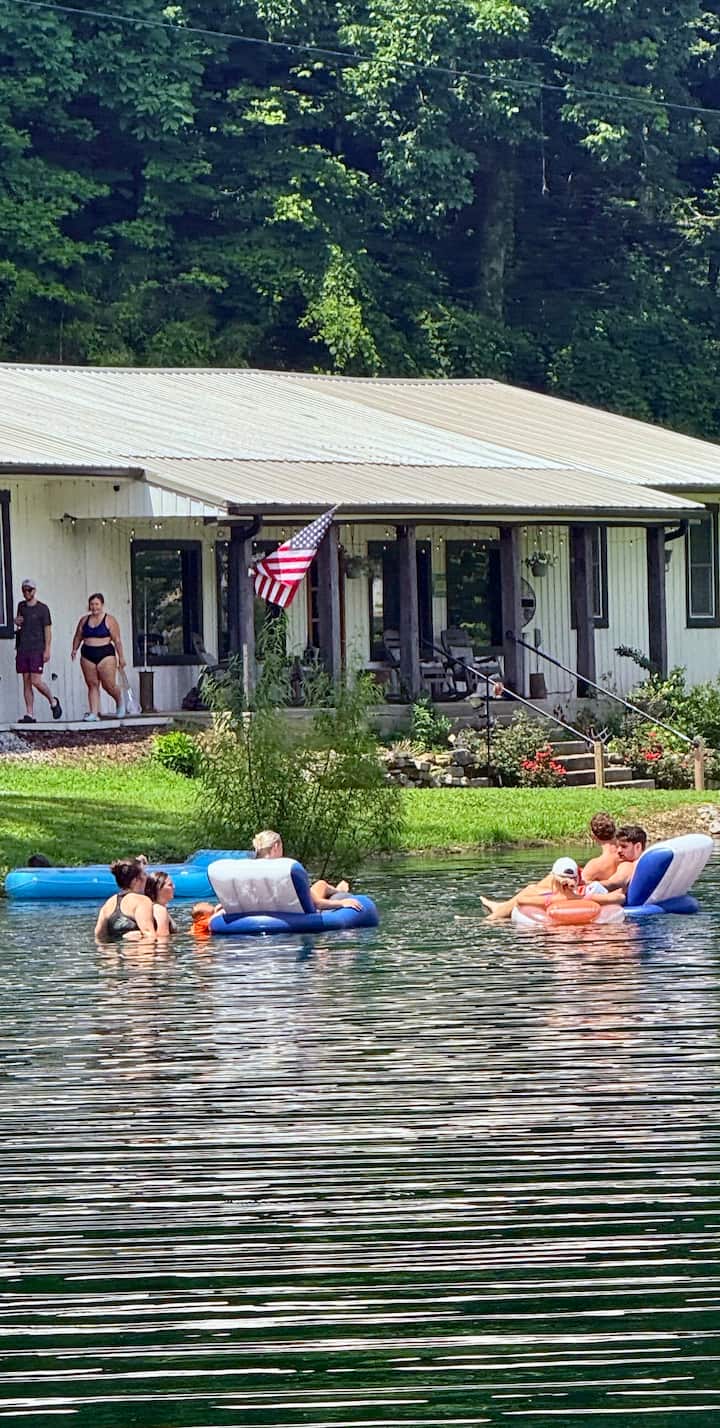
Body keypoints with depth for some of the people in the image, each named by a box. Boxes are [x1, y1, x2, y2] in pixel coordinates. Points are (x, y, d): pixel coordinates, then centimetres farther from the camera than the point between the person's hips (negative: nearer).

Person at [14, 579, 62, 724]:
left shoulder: (42, 608, -2)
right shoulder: (21, 606, 15)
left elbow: (47, 630, -5)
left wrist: (47, 650, -13)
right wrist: (16, 622, 4)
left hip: (37, 650, -6)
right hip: (22, 650, 6)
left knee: (36, 681, -12)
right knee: (26, 682, 1)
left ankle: (53, 701, 13)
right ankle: (30, 714, 0)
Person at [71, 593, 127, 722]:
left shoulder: (109, 620, -1)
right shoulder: (84, 620, 12)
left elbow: (117, 640, -3)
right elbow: (78, 637, 17)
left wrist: (121, 657, -6)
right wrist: (74, 649, 1)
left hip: (105, 654, -4)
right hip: (87, 656, 4)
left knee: (109, 685, -5)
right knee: (92, 685, 0)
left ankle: (119, 700, 26)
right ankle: (94, 713, -2)